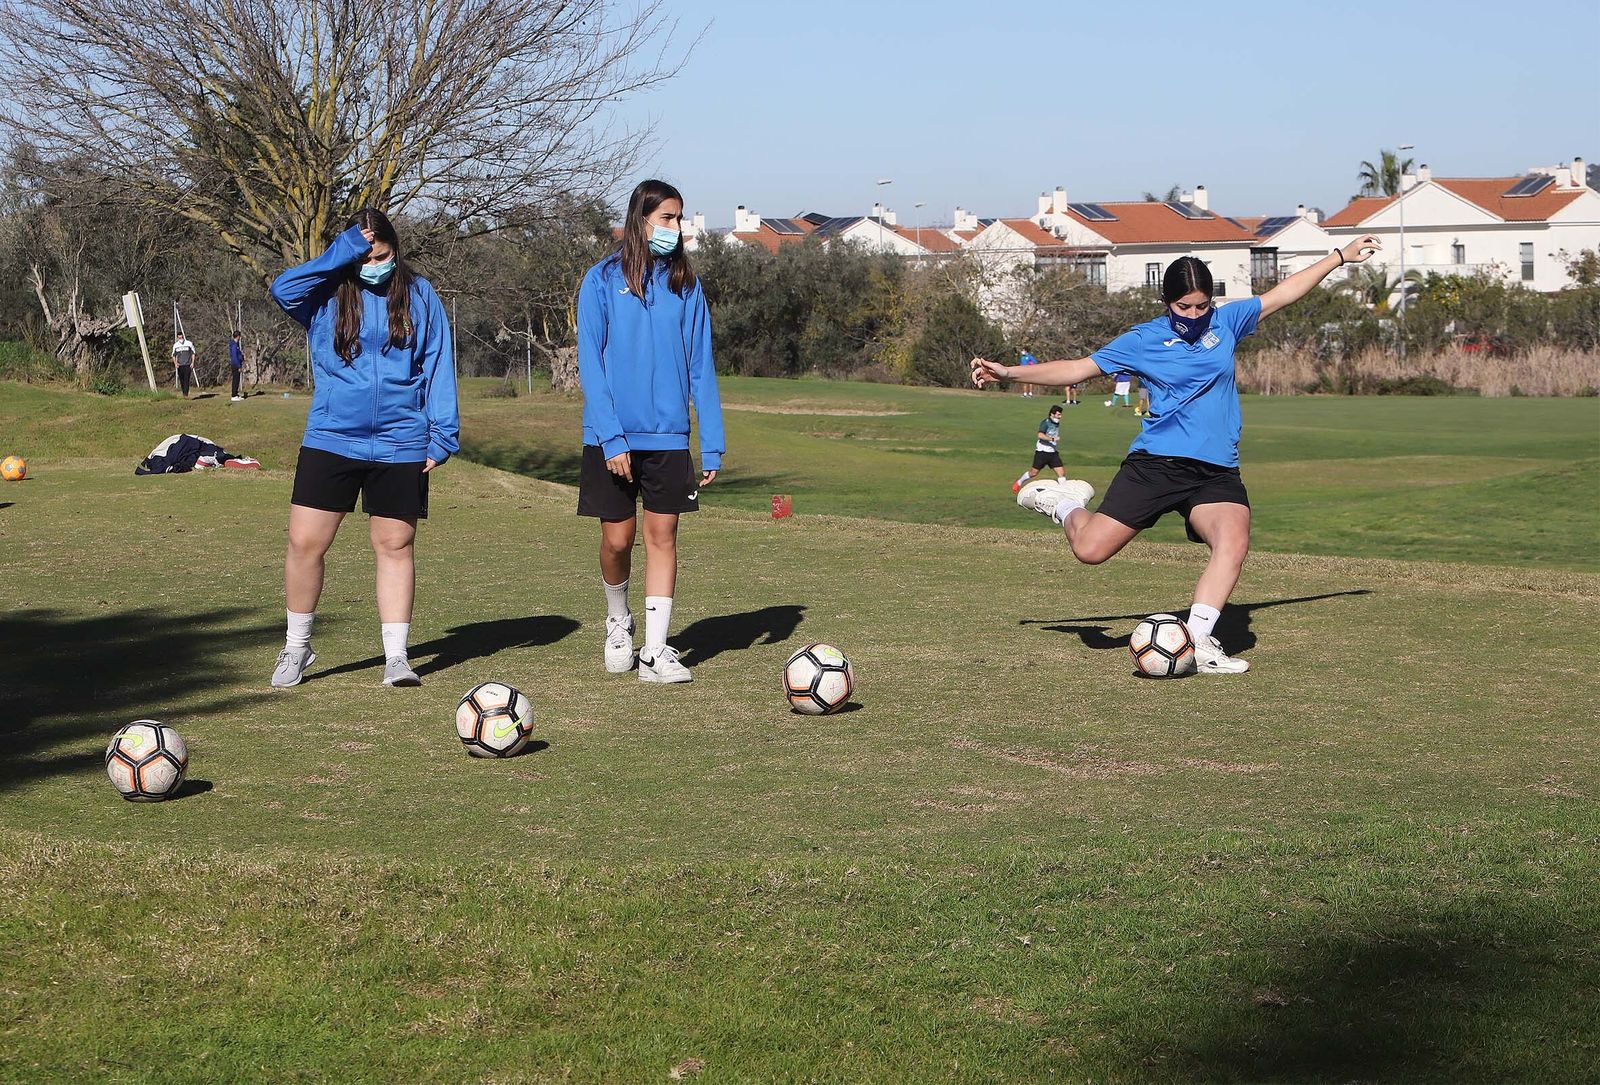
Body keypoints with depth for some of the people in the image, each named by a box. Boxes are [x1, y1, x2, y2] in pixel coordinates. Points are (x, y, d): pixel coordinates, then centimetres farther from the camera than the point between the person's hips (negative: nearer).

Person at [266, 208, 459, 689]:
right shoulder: (327, 294, 1)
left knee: (395, 545, 6)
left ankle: (396, 656, 13)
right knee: (305, 542, -1)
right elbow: (282, 290, -20)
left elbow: (437, 366, 4)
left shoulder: (420, 295, 3)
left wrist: (442, 436, -2)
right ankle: (296, 647, 16)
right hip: (330, 439, 0)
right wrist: (344, 253, -21)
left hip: (400, 445, 0)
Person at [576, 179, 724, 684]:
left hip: (668, 435, 2)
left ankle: (655, 650, 3)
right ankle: (618, 623, 30)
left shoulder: (685, 285, 6)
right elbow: (590, 365, -7)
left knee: (663, 536, 0)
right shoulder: (603, 281, -4)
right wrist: (611, 437, -16)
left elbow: (700, 368, 6)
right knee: (617, 539, 3)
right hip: (614, 437, -2)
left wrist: (712, 445, 0)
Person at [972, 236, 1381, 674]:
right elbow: (1079, 368, 6)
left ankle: (1198, 640, -22)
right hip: (1155, 462, -2)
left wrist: (1340, 257, 21)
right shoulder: (1143, 340, 3)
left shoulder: (1225, 322, 10)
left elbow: (1282, 293, 18)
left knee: (1234, 543, -26)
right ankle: (1064, 504, 25)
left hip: (1217, 471, 2)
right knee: (1090, 550, -8)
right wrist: (1009, 372, 0)